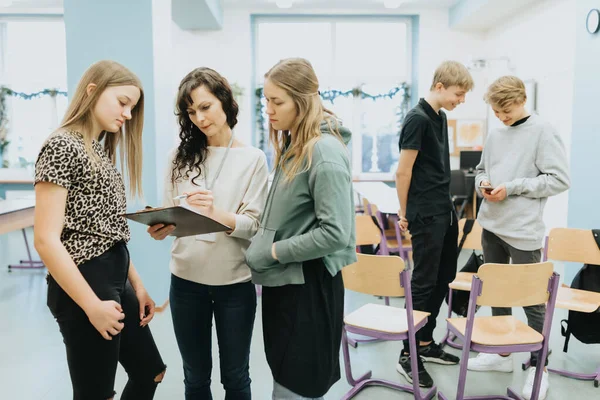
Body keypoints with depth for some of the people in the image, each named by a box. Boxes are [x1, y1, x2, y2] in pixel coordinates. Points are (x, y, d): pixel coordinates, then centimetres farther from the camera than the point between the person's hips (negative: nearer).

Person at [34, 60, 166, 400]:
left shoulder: (101, 151, 14)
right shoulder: (62, 146, -14)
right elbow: (46, 239, -20)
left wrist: (136, 284, 10)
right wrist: (92, 304, -20)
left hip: (116, 280, 9)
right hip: (83, 286, -9)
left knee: (150, 372, 19)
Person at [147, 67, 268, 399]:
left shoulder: (253, 159, -5)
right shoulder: (181, 156, 4)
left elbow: (255, 226, -11)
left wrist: (216, 213, -28)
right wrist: (161, 229, -17)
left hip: (235, 283, -2)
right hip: (186, 281, 3)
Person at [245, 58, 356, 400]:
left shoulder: (325, 153, -18)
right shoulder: (292, 146, 10)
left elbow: (335, 233, -24)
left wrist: (273, 252, -16)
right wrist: (263, 247, 3)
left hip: (309, 285, -9)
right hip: (283, 282, 9)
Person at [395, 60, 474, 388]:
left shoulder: (440, 117, 13)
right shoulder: (417, 118, -15)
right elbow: (403, 171, -14)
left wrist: (446, 204, 18)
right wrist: (404, 213, -6)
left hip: (446, 212, 9)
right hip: (426, 216, -9)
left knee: (444, 278, 14)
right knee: (424, 282, -3)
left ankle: (425, 343, 27)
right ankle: (408, 355, 10)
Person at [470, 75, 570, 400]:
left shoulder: (542, 132, -9)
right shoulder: (495, 135, 10)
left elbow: (559, 179, -13)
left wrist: (512, 188, -17)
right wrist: (483, 183, -2)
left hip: (523, 230, -7)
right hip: (491, 226, 7)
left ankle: (538, 366, 18)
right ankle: (502, 353, 31)